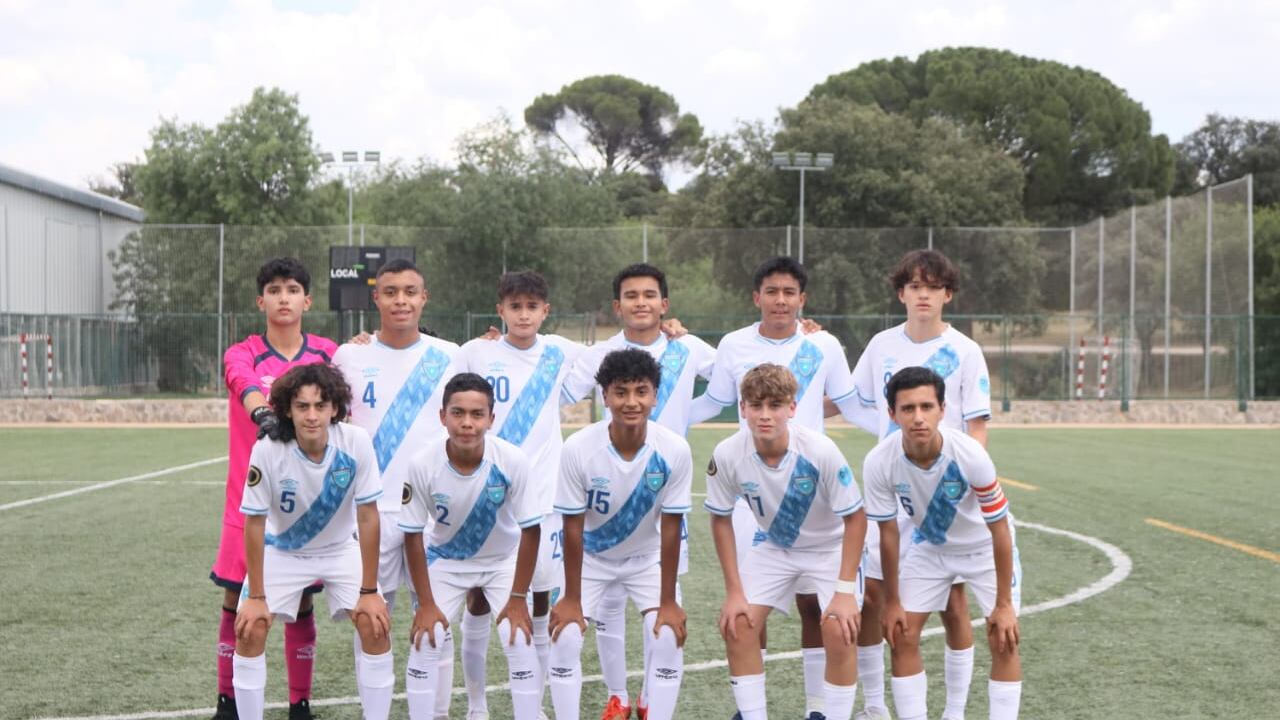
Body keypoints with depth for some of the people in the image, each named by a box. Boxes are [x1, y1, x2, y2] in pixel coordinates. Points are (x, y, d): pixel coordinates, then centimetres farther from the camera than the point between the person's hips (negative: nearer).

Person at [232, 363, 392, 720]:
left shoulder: (357, 443, -27)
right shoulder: (267, 450, -28)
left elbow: (367, 517, -18)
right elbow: (255, 523, -17)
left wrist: (369, 591, -17)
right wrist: (256, 597, -15)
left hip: (341, 550, 1)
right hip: (282, 551, 0)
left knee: (376, 627, -13)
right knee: (249, 631, -12)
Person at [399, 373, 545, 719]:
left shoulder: (511, 460, -30)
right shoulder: (422, 464, -29)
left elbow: (530, 530, -18)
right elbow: (412, 535, -15)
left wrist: (518, 599, -15)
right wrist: (426, 603, -12)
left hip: (503, 560, -1)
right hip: (446, 560, 1)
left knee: (520, 641, -11)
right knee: (423, 641, -6)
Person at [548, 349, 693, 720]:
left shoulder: (674, 450, -27)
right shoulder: (578, 448, -29)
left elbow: (670, 528, -18)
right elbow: (573, 527, -19)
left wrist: (668, 601, -14)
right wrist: (571, 599, -13)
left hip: (647, 557, 1)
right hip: (590, 557, 0)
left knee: (669, 637, -12)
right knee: (565, 638, -10)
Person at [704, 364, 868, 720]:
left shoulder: (820, 451, -32)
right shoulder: (727, 455, -24)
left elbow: (855, 517, -20)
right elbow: (721, 520, -8)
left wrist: (845, 590, -24)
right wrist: (734, 592, -10)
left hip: (830, 546, -3)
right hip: (774, 546, 3)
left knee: (839, 630, -21)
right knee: (737, 624, -9)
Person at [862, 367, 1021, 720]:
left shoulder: (970, 455, -35)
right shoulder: (879, 463, -28)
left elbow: (999, 529, -23)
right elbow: (888, 533, -13)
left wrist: (1004, 604, -19)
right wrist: (891, 602, -6)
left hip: (984, 547, -2)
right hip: (928, 546, 2)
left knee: (1004, 640, -11)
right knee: (901, 636, -2)